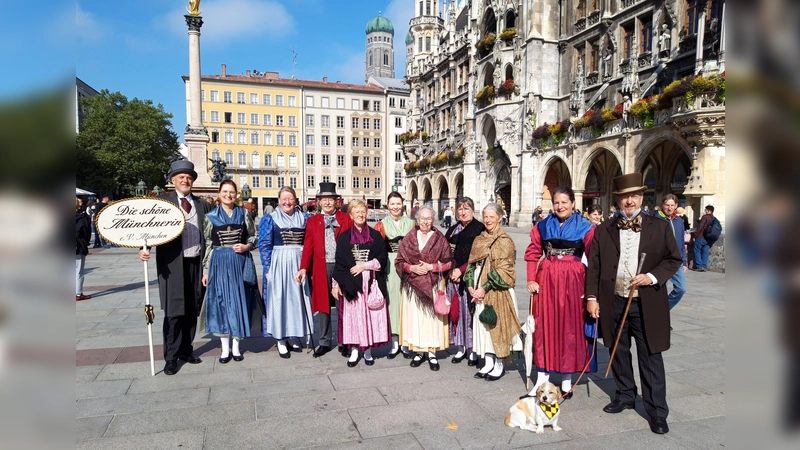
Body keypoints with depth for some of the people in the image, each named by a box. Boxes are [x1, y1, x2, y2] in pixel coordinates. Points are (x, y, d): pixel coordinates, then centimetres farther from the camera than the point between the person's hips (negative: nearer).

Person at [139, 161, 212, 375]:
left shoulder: (202, 204, 12)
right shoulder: (162, 202, 3)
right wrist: (144, 248, -23)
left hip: (196, 263, 3)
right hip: (173, 264, -3)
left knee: (192, 311, 11)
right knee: (174, 312, -1)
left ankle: (186, 350, 25)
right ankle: (171, 357, 9)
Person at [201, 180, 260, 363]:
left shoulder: (244, 214, 5)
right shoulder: (211, 216, 4)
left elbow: (253, 237, 11)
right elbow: (207, 245, 4)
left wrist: (246, 246, -11)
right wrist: (206, 270, 1)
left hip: (241, 263, 1)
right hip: (219, 263, 0)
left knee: (239, 302, 4)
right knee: (221, 303, 3)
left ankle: (236, 346, 17)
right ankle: (225, 348, 14)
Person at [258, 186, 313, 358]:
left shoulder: (303, 218, 9)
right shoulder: (270, 219, 1)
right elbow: (264, 245, -3)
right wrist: (267, 269, -8)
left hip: (299, 264, 3)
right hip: (279, 264, -3)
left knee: (297, 298, 7)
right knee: (279, 299, 1)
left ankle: (295, 334, 21)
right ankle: (280, 340, 10)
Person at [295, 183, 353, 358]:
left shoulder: (346, 219, 3)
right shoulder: (312, 221, 8)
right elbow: (308, 246, 1)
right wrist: (303, 268, -11)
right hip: (321, 268, 2)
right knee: (323, 304, 9)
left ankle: (344, 341, 20)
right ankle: (325, 342, 21)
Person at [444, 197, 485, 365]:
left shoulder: (480, 228, -3)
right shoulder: (453, 230, 15)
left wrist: (461, 270, -12)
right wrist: (452, 271, -5)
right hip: (454, 276, 5)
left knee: (470, 311, -3)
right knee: (456, 311, 7)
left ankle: (472, 349, 9)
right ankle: (461, 347, 18)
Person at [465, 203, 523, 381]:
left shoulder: (504, 241, -8)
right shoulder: (479, 240, 12)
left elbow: (503, 270, -13)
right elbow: (472, 264, 11)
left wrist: (485, 288, -16)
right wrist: (471, 285, -3)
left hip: (497, 290, -6)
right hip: (479, 290, 6)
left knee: (496, 324, 0)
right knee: (483, 325, 9)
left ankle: (499, 365, 13)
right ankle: (488, 362, 19)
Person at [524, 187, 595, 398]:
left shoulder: (585, 227, 0)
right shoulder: (543, 226, 7)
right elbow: (533, 253, 8)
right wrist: (531, 279, -1)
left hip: (572, 280, -2)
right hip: (546, 279, 2)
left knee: (570, 327, 5)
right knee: (544, 326, 5)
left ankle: (567, 379, 21)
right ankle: (542, 379, 14)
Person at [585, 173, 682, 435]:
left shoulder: (660, 227, 1)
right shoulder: (604, 231, 4)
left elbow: (674, 259, 4)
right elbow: (594, 266, 3)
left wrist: (653, 276, -14)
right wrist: (592, 297, -2)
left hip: (647, 304, -2)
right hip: (614, 302, 2)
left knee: (651, 357, 3)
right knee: (619, 353, 16)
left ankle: (657, 411, 15)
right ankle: (625, 395, 35)